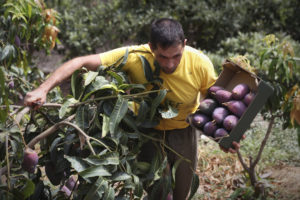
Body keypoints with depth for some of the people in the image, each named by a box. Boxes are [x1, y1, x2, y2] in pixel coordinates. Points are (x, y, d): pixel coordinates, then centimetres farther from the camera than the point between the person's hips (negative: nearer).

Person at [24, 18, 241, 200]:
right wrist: (43, 89, -41)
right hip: (150, 132, -1)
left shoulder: (200, 63, -25)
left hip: (184, 132, 2)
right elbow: (81, 62, -31)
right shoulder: (135, 57, -31)